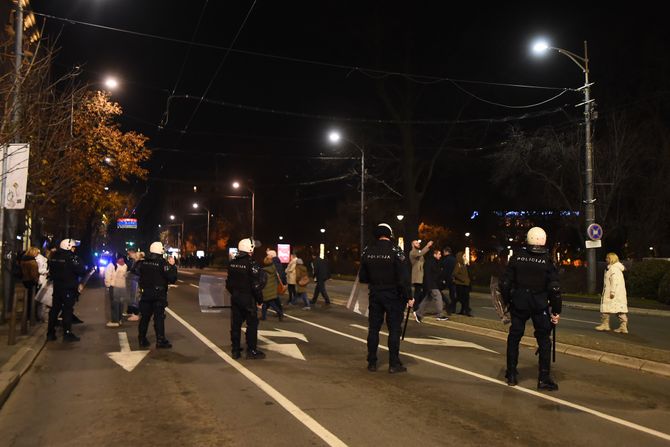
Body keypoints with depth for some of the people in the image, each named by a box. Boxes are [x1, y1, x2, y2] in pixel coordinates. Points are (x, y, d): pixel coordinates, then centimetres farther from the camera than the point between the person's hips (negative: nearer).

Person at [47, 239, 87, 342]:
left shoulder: (54, 257, 7)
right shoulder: (72, 258, -15)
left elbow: (51, 271, 16)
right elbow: (81, 271, -19)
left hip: (57, 287, 7)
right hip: (69, 288, -7)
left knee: (54, 309, 11)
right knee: (67, 310, -3)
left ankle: (50, 333, 15)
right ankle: (67, 334, -1)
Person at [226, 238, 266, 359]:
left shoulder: (232, 263, 5)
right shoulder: (251, 264, -17)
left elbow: (229, 282, 12)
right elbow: (256, 285, -18)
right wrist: (260, 300, -8)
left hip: (235, 298, 7)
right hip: (248, 298, -7)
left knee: (236, 323, 11)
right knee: (252, 324, 4)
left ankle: (235, 350, 18)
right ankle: (252, 351, 9)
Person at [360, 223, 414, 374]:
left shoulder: (368, 252, 0)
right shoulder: (395, 251, -14)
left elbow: (362, 277, 6)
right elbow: (403, 277, -17)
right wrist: (409, 297, -12)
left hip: (375, 295, 4)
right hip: (393, 296, -4)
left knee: (373, 328, 11)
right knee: (394, 329, 3)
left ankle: (372, 363, 16)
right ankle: (394, 364, 6)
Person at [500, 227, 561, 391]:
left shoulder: (517, 257, -3)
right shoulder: (547, 260, -7)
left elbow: (505, 283, -2)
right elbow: (554, 288, -8)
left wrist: (507, 301, 13)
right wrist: (556, 311, 1)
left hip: (518, 304, 2)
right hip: (540, 306, -1)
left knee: (514, 337, 13)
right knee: (543, 340, 10)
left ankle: (511, 375, 19)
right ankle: (544, 378, 8)